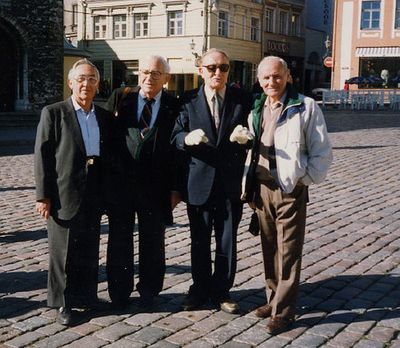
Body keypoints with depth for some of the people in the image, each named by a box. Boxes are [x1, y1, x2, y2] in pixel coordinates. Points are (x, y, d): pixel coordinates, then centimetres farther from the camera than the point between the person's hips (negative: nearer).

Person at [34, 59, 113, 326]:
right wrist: (43, 195, -10)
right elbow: (42, 156, -6)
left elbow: (108, 156, 12)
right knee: (64, 251, 4)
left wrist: (107, 194, 7)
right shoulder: (53, 113, -3)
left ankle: (86, 297, 26)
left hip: (94, 199, 4)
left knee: (90, 252, 12)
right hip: (64, 196, -4)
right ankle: (63, 303, 17)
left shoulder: (105, 117, 10)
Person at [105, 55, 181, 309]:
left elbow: (180, 149, 0)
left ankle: (149, 292, 27)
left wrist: (176, 188, -4)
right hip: (121, 183, 1)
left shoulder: (175, 107, 0)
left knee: (153, 243, 10)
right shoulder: (120, 98, 4)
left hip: (156, 189, -1)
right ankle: (120, 293, 26)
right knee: (119, 241, 11)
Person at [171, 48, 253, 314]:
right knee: (200, 242, 11)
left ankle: (221, 291, 26)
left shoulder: (243, 100, 0)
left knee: (227, 242, 10)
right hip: (200, 182, 0)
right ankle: (200, 290, 28)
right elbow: (176, 136, -3)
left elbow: (255, 135, 1)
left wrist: (245, 137, -23)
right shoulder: (189, 101, 1)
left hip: (231, 184, 0)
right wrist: (188, 138, -27)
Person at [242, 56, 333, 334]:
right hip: (261, 188, 5)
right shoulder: (256, 110, 9)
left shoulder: (306, 107, -7)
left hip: (290, 190, -5)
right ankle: (273, 299, 29)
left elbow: (322, 153, -6)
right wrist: (250, 186, 8)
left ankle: (283, 311, 12)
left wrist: (303, 180, -10)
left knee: (288, 253, 1)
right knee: (269, 249, 15)